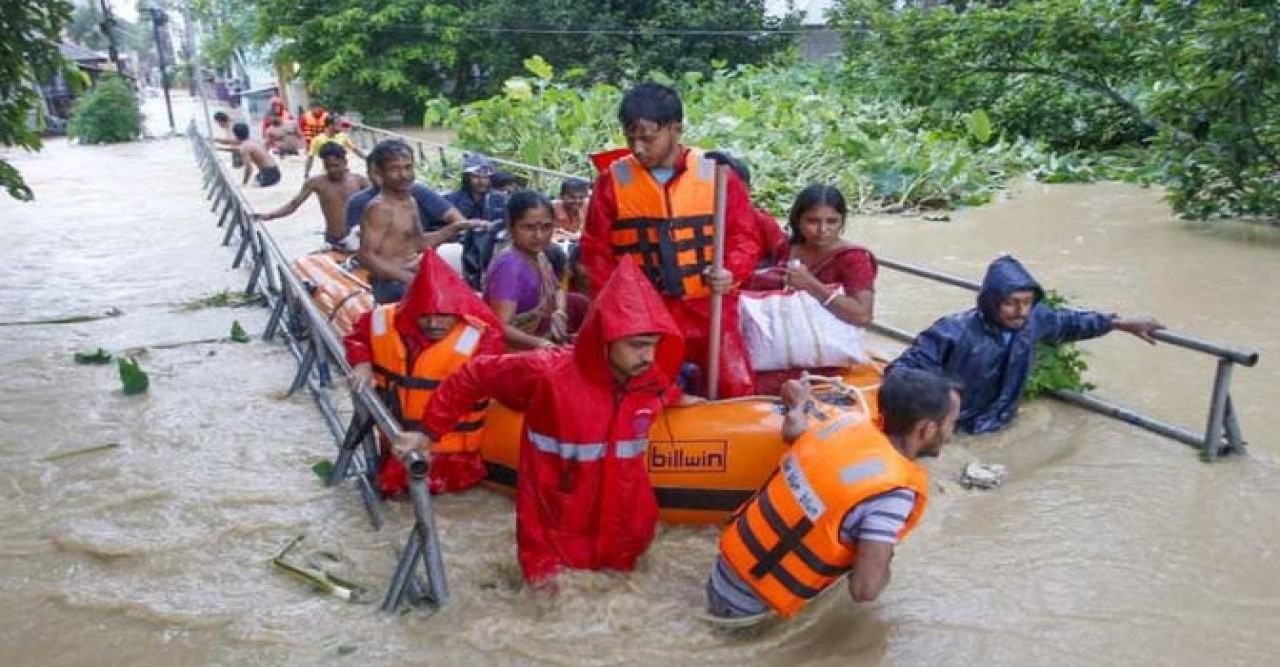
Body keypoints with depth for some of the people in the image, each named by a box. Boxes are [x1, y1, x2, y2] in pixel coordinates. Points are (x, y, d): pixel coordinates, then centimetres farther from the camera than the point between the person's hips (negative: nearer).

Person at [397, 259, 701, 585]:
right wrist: (428, 433, -7)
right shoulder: (547, 372, -27)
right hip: (555, 530, -4)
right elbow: (474, 375, -12)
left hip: (622, 533, 5)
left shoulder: (653, 380, -11)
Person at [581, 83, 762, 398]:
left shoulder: (716, 173, -3)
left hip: (709, 308, 0)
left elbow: (744, 235, 1)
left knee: (738, 390, -2)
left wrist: (731, 272, -18)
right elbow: (596, 248, 5)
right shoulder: (613, 179, -1)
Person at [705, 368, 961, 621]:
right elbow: (864, 589, -28)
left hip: (731, 559, 6)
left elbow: (793, 387, 15)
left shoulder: (848, 421, -4)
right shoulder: (894, 490, -26)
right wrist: (884, 562, -8)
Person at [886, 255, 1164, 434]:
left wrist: (1122, 323, 17)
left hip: (999, 425, 6)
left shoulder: (1034, 319, -11)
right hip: (952, 431, -5)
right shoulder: (955, 333, -30)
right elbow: (905, 367, -29)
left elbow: (1067, 321, 11)